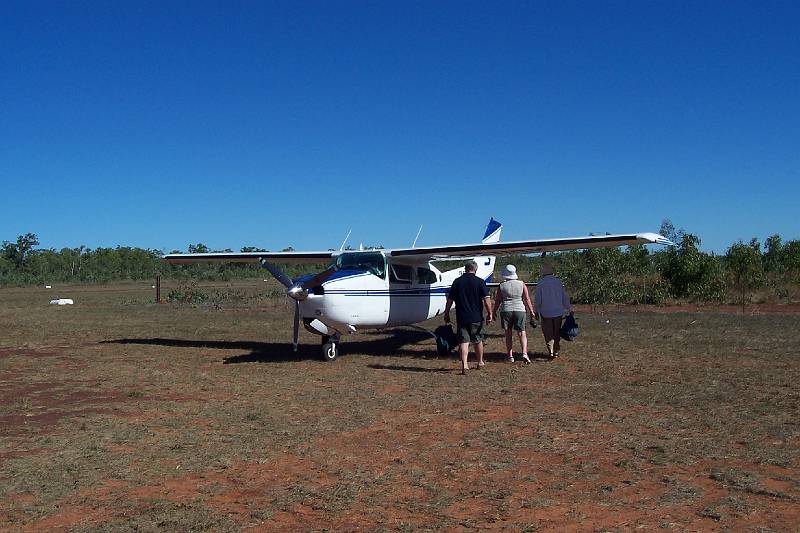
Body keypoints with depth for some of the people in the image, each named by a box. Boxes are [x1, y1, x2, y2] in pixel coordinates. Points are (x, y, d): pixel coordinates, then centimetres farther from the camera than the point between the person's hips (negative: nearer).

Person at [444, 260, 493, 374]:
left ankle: (464, 364, -13)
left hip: (461, 318, 0)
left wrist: (446, 314, 12)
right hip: (476, 317, 0)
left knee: (463, 341, 0)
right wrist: (489, 314, -3)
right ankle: (480, 362, 31)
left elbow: (450, 300, 4)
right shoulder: (480, 282, -4)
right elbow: (486, 299, -9)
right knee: (478, 340, 16)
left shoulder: (457, 281, 2)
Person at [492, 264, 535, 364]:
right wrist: (531, 311, 8)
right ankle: (524, 353, -12)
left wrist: (494, 312, 14)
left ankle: (510, 355, 14)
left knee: (508, 334, 10)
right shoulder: (521, 284, -1)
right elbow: (527, 299, -1)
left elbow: (497, 301, 2)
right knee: (522, 333, 4)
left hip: (506, 311, 0)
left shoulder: (501, 286, -3)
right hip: (519, 310, 0)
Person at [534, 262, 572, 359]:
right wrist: (569, 309, 14)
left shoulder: (541, 283, -9)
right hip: (558, 311, 3)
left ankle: (551, 351, -13)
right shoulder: (558, 282, -1)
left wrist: (537, 311, 6)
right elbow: (565, 297, 4)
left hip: (546, 312, -3)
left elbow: (537, 300, -6)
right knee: (557, 332, 15)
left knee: (548, 333, 4)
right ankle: (556, 351, 22)